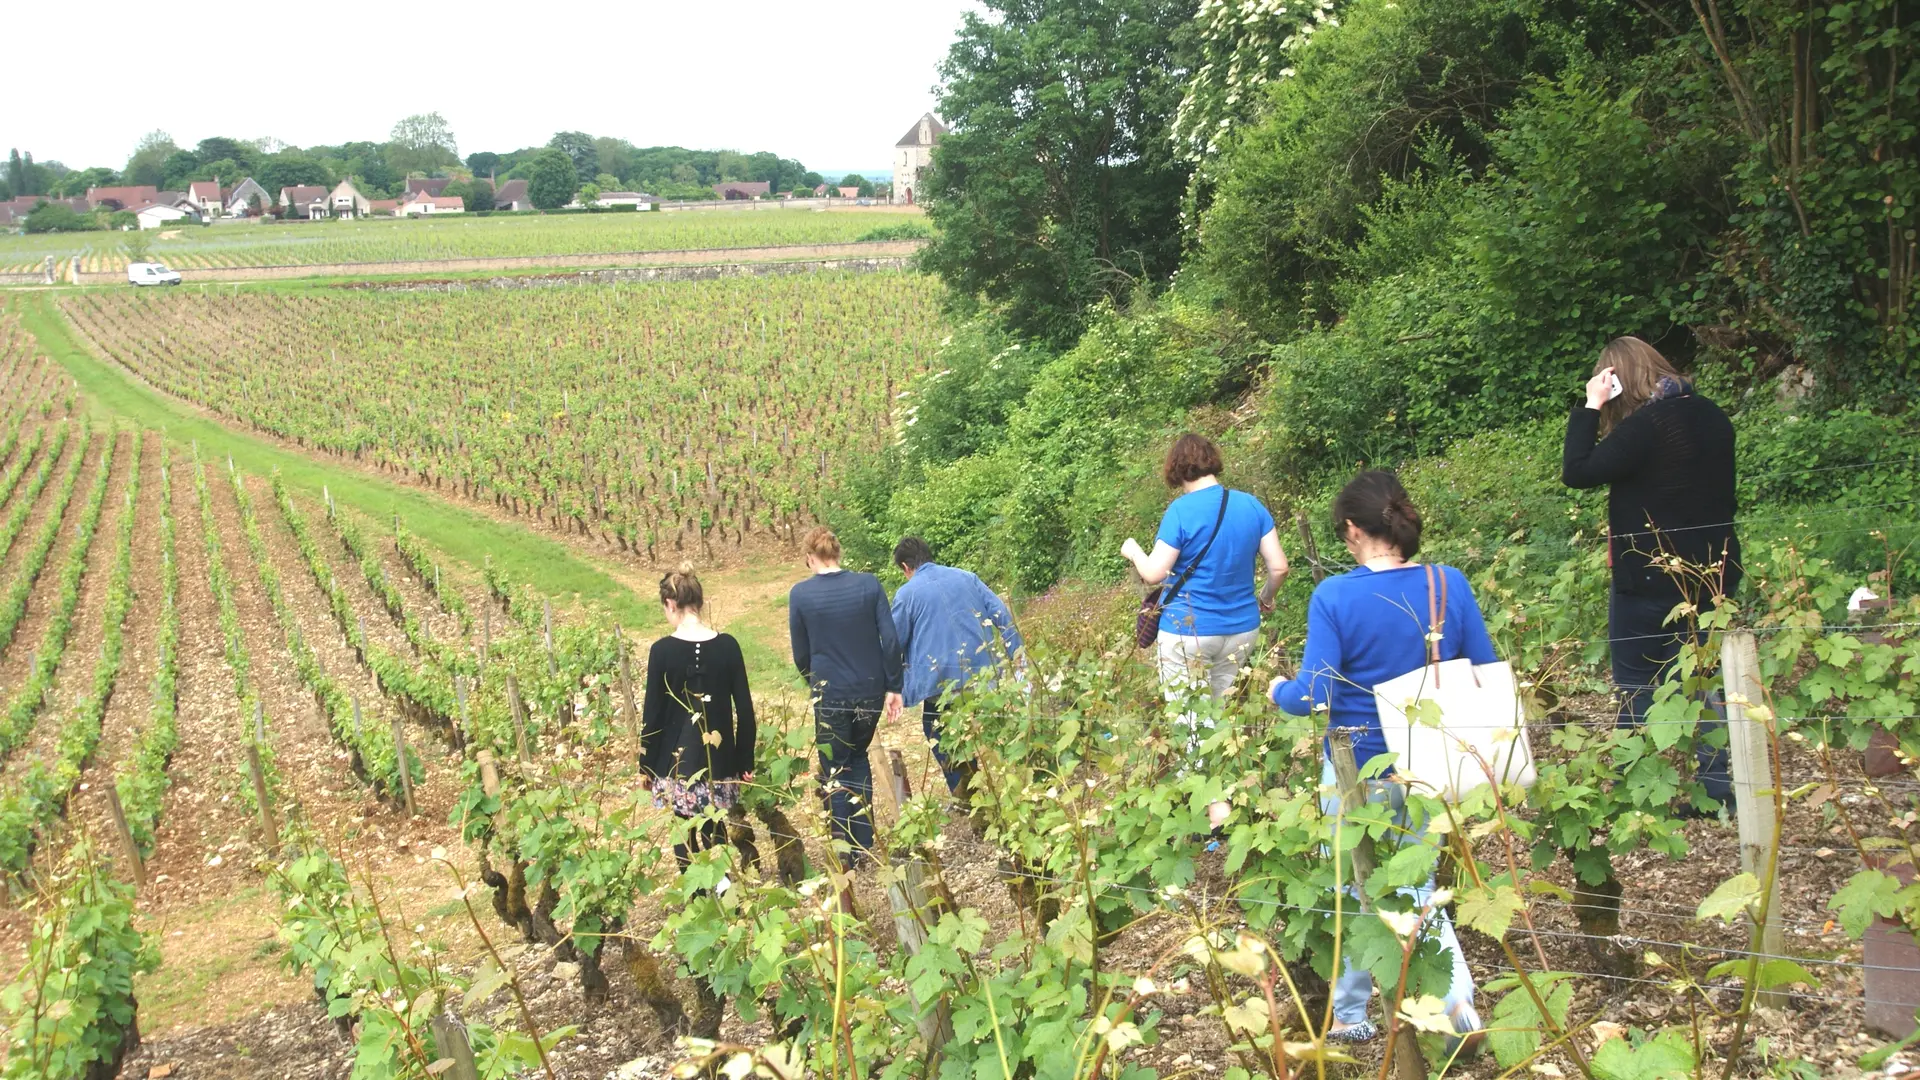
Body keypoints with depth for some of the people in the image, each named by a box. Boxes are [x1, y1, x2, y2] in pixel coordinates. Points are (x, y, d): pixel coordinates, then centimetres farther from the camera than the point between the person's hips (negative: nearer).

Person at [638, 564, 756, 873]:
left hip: (677, 761, -2)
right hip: (719, 761, 2)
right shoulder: (727, 646, -4)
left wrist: (645, 766, 6)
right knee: (715, 835, 15)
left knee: (686, 837, 10)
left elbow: (652, 714, -6)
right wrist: (745, 761, 9)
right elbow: (745, 708, -1)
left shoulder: (662, 650, -11)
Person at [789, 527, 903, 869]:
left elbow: (800, 651, 2)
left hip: (830, 693, -3)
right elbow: (890, 639, -6)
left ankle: (847, 853, 10)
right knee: (859, 758, 23)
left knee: (835, 769, 12)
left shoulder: (801, 594, -8)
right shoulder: (869, 584, -5)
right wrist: (893, 686, 3)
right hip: (870, 690, 3)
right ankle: (865, 844, 20)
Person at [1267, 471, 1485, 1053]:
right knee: (1419, 891, 20)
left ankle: (1350, 1016, 30)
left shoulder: (1335, 597, -18)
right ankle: (1460, 1008, 7)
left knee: (1354, 894, 16)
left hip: (1357, 769, -3)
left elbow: (1312, 696, -19)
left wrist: (1278, 689, 2)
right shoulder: (1450, 585, -7)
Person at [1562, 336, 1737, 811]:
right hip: (1713, 572, 8)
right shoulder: (1711, 418, 6)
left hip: (1651, 580, -8)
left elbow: (1576, 472, -21)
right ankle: (1717, 785, 16)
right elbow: (1725, 495, 16)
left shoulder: (1644, 426, -20)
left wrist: (1589, 408, -16)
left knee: (1637, 685, 3)